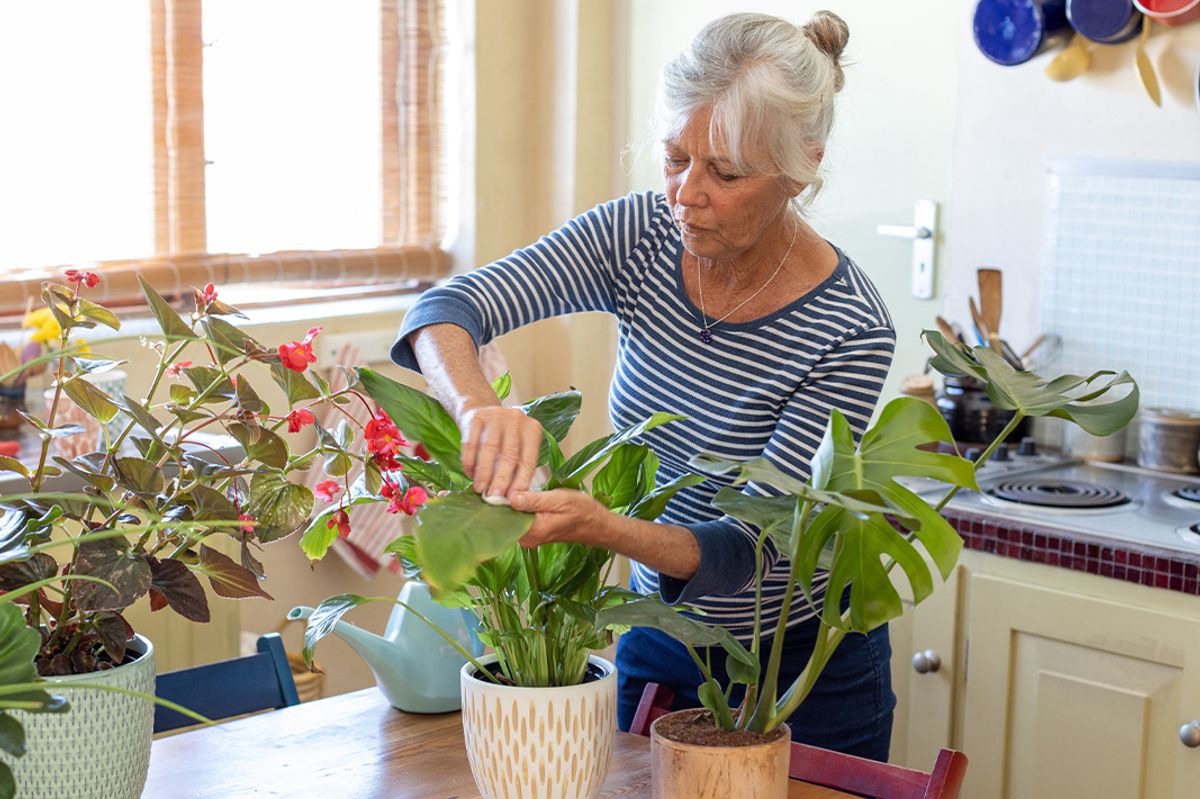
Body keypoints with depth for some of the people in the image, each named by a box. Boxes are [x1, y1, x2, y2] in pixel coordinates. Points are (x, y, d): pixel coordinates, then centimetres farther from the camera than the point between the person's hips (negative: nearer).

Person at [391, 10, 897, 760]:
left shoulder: (850, 331, -25)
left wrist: (602, 527, -45)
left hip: (805, 673, -4)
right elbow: (448, 307, -19)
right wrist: (478, 406, -41)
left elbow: (752, 548, -26)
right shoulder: (640, 236, -13)